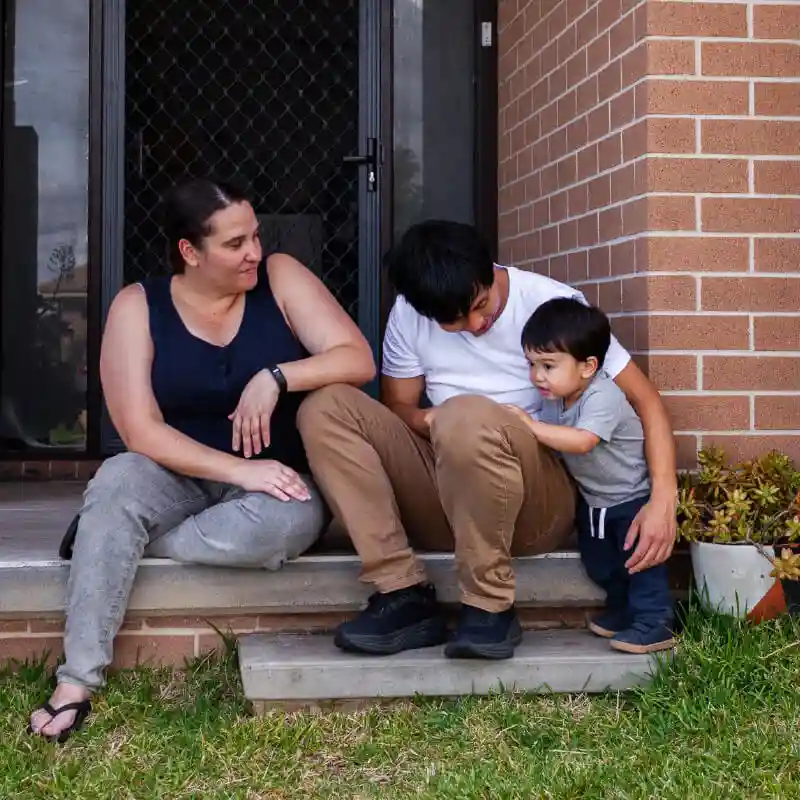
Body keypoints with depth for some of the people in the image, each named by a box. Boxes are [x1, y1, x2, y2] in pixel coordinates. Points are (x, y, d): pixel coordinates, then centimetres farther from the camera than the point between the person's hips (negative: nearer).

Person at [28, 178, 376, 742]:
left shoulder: (280, 278, -4)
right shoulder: (137, 307, -6)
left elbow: (359, 359, -11)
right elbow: (141, 430, -14)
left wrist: (274, 378, -25)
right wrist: (237, 469, -25)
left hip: (280, 480, 0)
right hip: (184, 477, 0)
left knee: (285, 522, -36)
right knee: (117, 480, -32)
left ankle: (116, 541, -15)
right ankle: (76, 684, -29)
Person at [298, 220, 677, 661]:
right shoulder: (408, 314, 2)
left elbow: (643, 397, -9)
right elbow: (398, 405, 8)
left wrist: (663, 498, -23)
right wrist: (432, 423, -17)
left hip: (536, 501, -4)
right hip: (438, 496, 5)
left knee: (466, 414, -35)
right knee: (325, 408, -15)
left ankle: (490, 606, -21)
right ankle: (405, 596, -21)